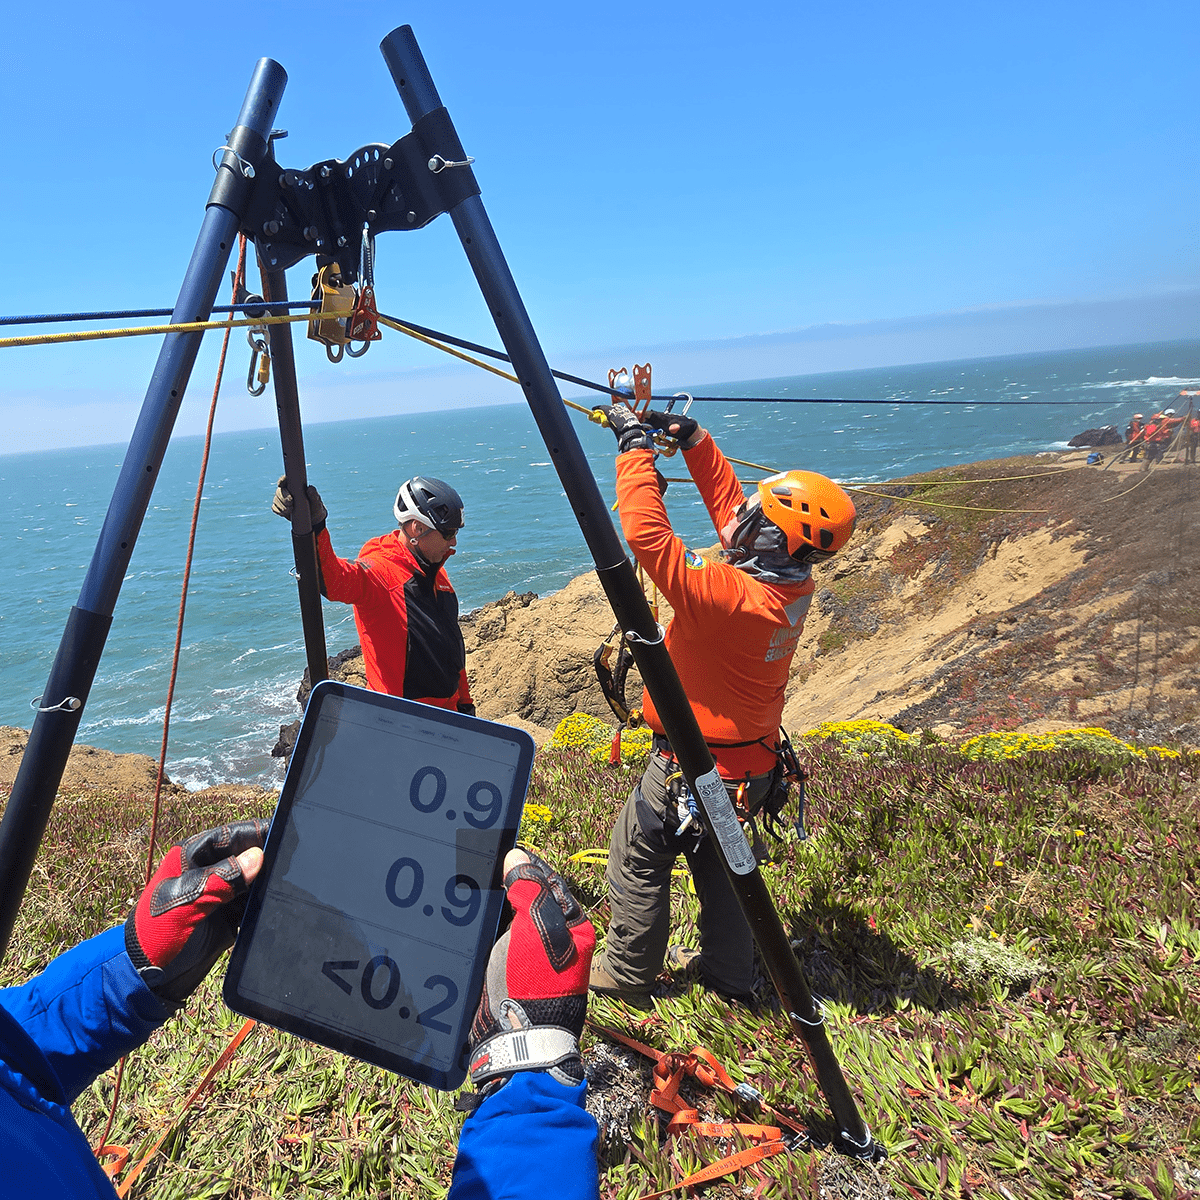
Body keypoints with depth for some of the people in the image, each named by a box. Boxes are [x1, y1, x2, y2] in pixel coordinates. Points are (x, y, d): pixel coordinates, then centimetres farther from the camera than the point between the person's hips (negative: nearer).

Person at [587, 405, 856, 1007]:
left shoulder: (727, 595, -33)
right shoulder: (793, 583, -8)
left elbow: (647, 535, -34)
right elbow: (724, 497, 3)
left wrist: (635, 444, -25)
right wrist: (691, 438, 0)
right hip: (752, 764, 8)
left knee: (637, 862, 14)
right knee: (720, 864, 25)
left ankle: (625, 975, 32)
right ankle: (728, 973, 43)